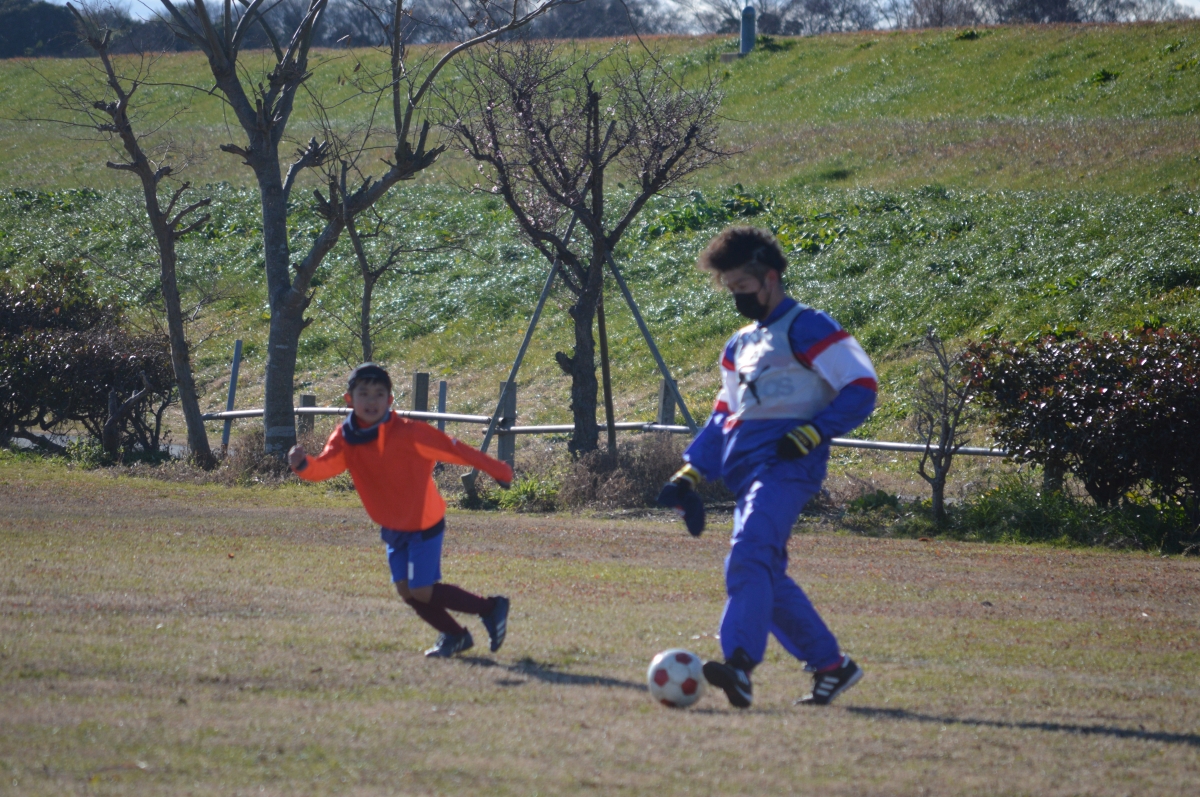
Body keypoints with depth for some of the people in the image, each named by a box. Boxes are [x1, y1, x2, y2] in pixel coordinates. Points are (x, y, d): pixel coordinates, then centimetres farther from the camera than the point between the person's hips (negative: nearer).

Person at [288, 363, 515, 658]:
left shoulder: (408, 433, -24)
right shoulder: (345, 438, -10)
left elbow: (451, 449, -18)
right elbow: (324, 467, -25)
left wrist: (497, 471, -12)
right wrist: (303, 464, -49)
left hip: (423, 525, -6)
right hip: (392, 528, 6)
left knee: (422, 592, -8)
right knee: (406, 590, 10)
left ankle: (491, 609, 9)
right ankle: (454, 636, 31)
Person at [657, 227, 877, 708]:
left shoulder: (806, 329, -2)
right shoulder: (739, 347, 25)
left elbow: (861, 386, -7)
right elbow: (725, 416, 30)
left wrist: (812, 434, -17)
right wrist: (690, 474, 17)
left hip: (786, 465, -9)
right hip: (746, 470, 9)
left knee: (748, 554, -27)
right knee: (767, 577, 7)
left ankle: (739, 664, -41)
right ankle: (831, 665, 17)